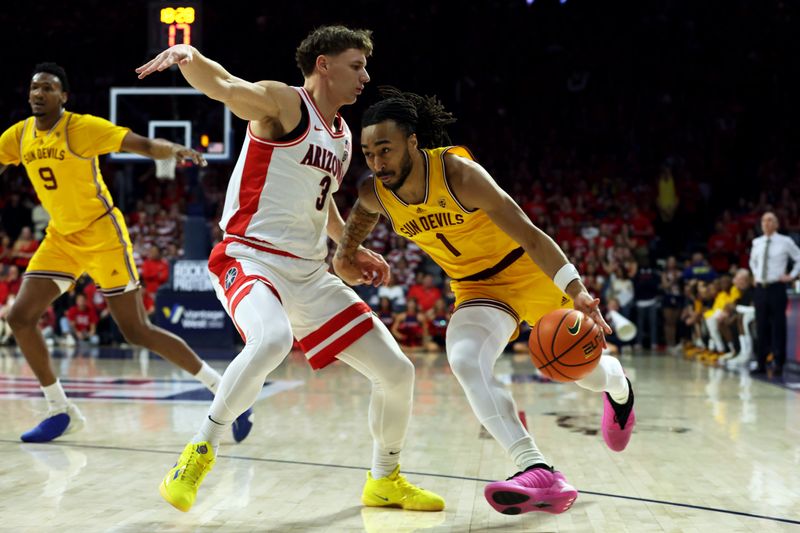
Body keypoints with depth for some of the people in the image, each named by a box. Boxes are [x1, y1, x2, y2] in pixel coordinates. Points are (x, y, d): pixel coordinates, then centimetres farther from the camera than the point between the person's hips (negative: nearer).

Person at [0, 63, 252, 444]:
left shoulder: (82, 127, -15)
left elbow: (145, 145, -22)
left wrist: (175, 150, -42)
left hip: (102, 235, -6)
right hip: (60, 239, 6)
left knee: (137, 332, -7)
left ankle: (223, 389, 4)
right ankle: (60, 412, 9)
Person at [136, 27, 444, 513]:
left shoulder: (343, 135, 17)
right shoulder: (284, 103, -6)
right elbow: (224, 87, -27)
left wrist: (353, 249, 25)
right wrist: (188, 57, -47)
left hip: (311, 273, 8)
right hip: (252, 259, -8)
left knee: (397, 371, 3)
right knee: (273, 339, -40)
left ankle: (385, 480, 26)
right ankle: (201, 450, -19)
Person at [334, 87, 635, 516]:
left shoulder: (459, 173, -31)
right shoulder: (375, 194, -14)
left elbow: (530, 235, -31)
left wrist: (576, 292, -40)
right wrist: (345, 254, 7)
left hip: (530, 271, -3)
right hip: (476, 287, 4)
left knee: (584, 370, 9)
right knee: (465, 363, -27)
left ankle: (617, 384, 51)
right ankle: (540, 475, -32)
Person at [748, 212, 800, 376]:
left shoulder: (785, 242, -4)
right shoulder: (756, 242, 9)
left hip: (777, 288, -4)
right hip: (760, 288, 4)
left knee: (778, 327, -2)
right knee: (761, 327, 6)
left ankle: (779, 364, 3)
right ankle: (761, 364, 12)